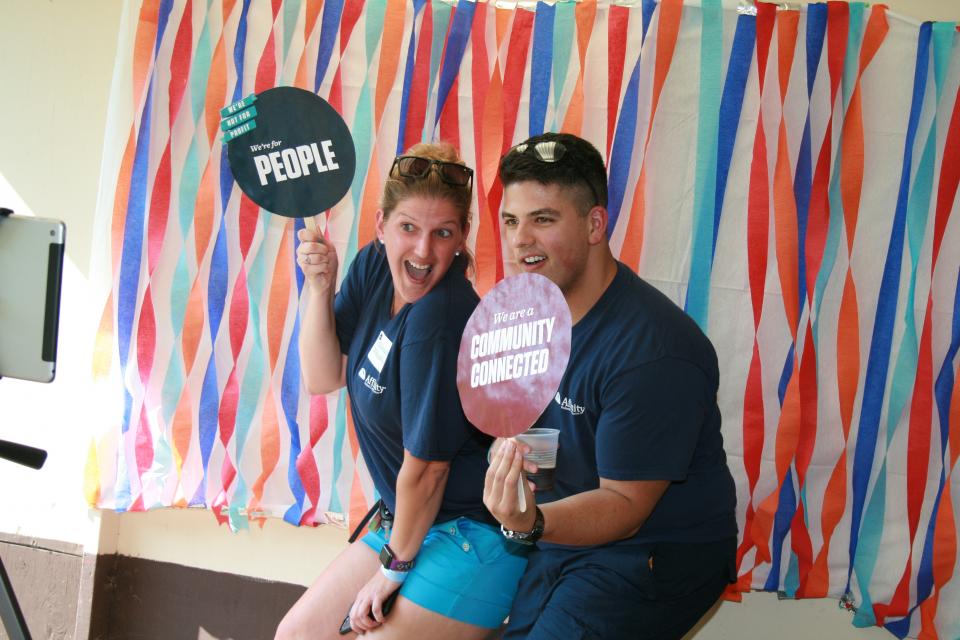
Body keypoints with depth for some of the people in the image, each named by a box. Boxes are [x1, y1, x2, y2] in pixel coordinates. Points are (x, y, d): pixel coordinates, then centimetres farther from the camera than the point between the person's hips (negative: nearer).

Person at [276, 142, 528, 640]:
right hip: (408, 520, 9)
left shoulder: (440, 319, -27)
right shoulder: (374, 266, -1)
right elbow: (323, 377, 3)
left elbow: (425, 466, -21)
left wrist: (393, 567, -9)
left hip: (478, 537, -9)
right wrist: (320, 287, -10)